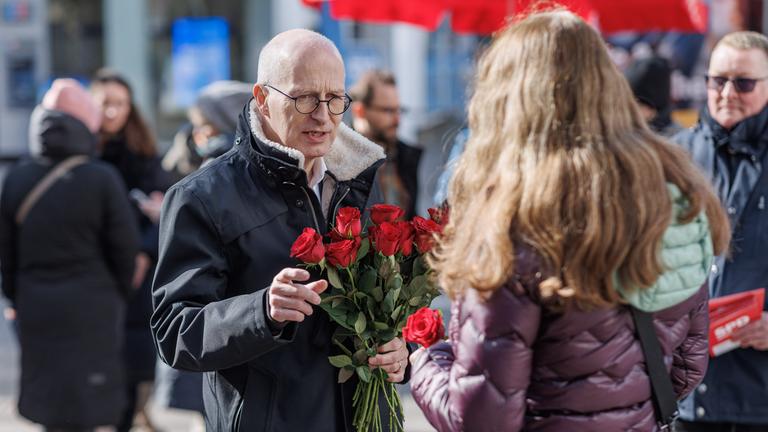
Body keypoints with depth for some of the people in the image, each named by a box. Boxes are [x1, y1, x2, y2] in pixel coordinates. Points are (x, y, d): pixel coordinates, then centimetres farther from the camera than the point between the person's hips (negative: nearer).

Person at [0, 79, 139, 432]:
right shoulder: (102, 179, -13)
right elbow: (124, 245, -9)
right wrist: (119, 294, 8)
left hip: (35, 307, 4)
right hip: (91, 308, -4)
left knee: (49, 400, 15)